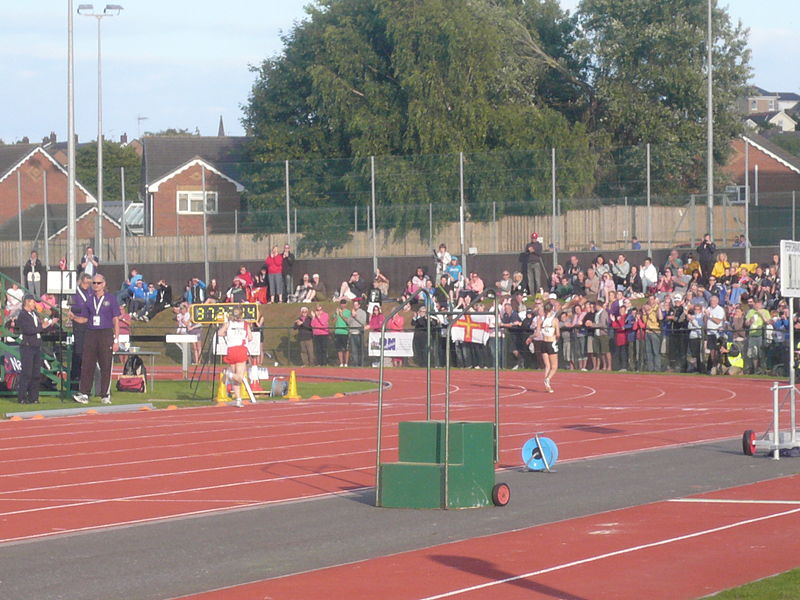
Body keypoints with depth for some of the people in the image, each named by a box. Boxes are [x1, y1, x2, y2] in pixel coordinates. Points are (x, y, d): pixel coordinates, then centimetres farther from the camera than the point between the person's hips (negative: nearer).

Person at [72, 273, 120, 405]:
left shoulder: (111, 299, 4)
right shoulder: (89, 300, 13)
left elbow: (116, 320, 3)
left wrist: (116, 340, -3)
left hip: (106, 334, -3)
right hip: (91, 334, 3)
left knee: (106, 366, -1)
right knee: (87, 365, -3)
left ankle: (105, 395, 6)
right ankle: (84, 394, -3)